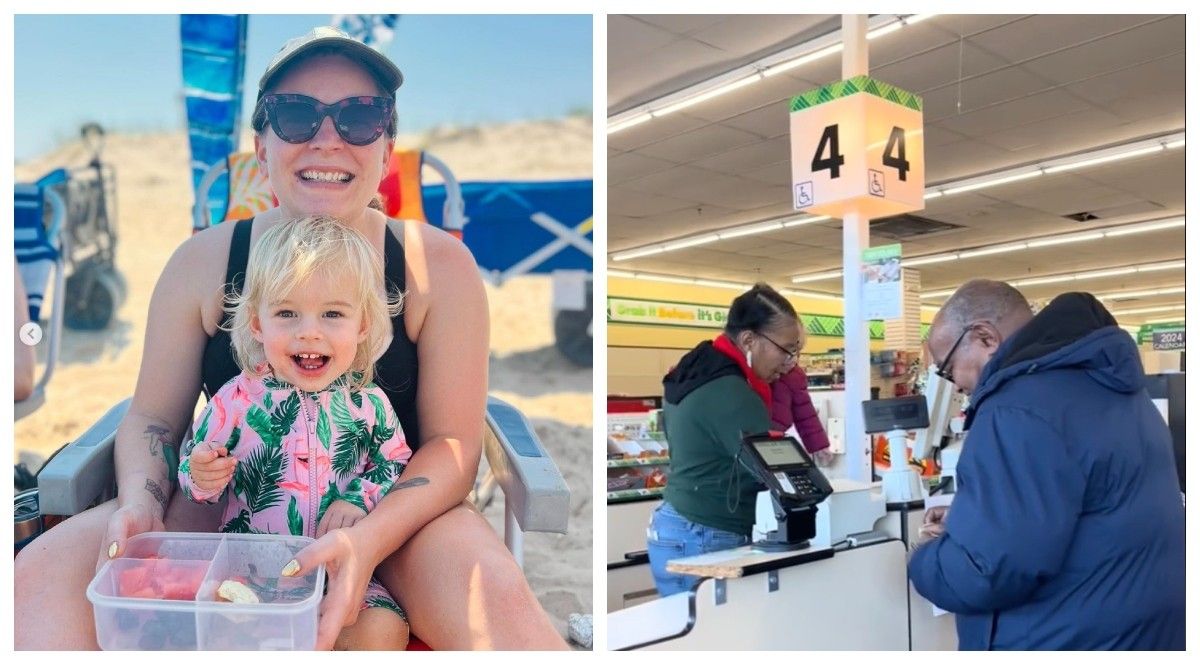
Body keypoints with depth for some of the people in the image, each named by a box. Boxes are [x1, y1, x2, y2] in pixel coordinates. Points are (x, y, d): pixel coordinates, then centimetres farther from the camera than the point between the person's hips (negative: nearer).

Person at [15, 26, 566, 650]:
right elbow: (152, 419, 5)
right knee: (44, 571, -20)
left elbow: (453, 442, -10)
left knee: (493, 590, -32)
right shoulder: (202, 262, -3)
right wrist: (141, 503, -18)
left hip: (394, 510, -2)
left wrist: (368, 540, -28)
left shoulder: (439, 265, -9)